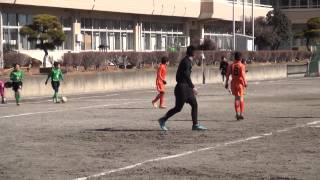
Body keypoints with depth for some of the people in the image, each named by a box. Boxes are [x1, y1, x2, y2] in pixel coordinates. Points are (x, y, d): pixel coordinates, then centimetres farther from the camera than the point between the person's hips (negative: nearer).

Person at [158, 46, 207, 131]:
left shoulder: (188, 61, 15)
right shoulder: (186, 61, -16)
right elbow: (186, 75, -24)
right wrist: (193, 87, -24)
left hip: (186, 87, 10)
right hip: (182, 87, -10)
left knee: (194, 104, 5)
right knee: (178, 108, -4)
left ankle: (195, 125, 6)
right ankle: (163, 120, 8)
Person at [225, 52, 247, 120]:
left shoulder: (231, 66, 3)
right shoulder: (242, 66, -6)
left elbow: (228, 74, 1)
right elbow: (243, 74, -19)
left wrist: (226, 83, 6)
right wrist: (245, 82, -21)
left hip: (234, 82, 3)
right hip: (240, 83, -3)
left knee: (236, 98, 10)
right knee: (241, 98, 7)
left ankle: (237, 113, 3)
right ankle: (241, 113, 2)